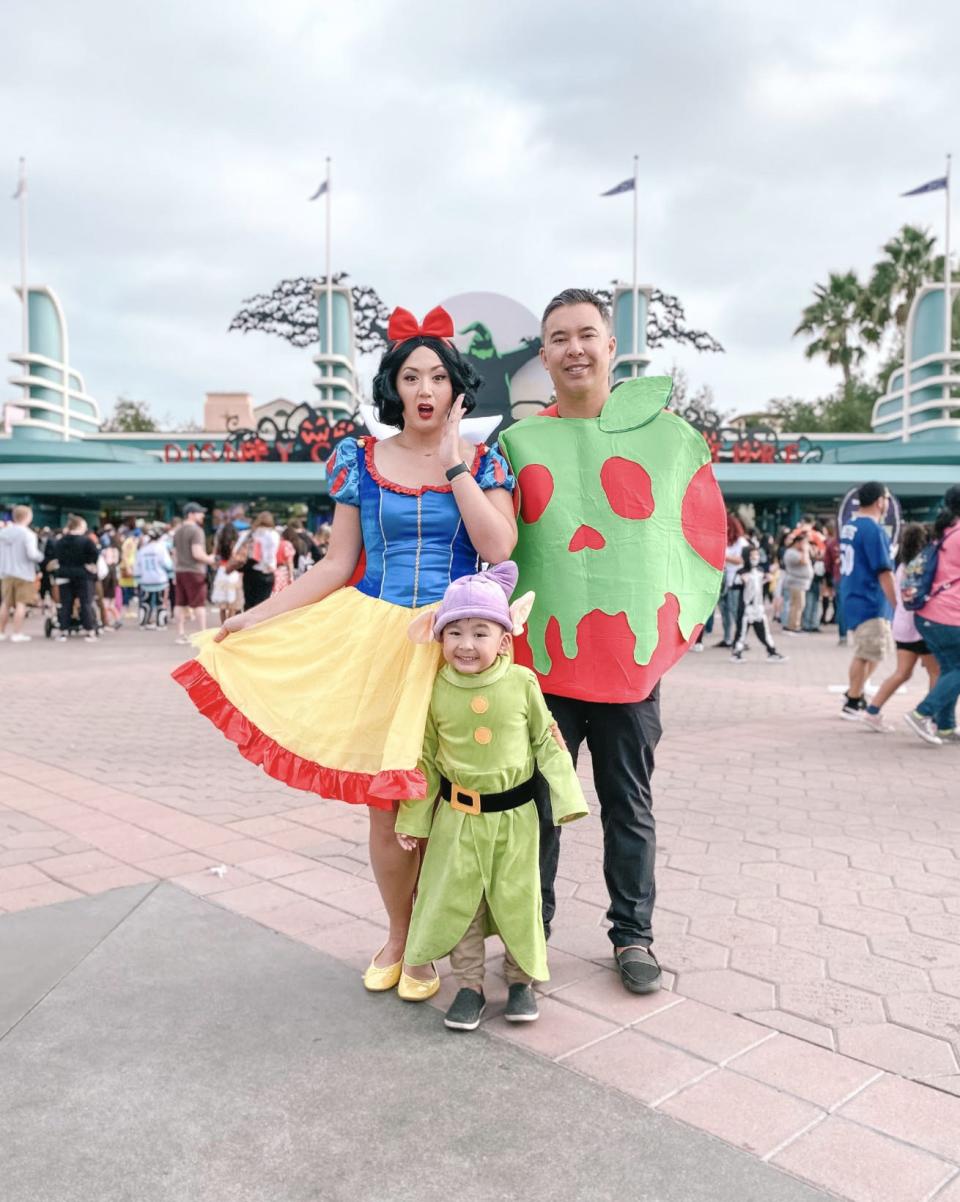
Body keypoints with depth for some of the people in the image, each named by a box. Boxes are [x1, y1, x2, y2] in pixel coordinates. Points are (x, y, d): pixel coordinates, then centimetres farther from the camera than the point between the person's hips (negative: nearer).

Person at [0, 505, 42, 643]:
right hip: (23, 573, -6)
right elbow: (32, 554, -22)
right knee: (21, 603, 0)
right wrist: (41, 557, -2)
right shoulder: (28, 534, -15)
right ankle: (17, 634, -1)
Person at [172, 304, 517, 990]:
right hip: (378, 638, 1)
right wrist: (257, 616, 0)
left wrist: (453, 462, -11)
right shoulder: (360, 460, 6)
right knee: (383, 799, 2)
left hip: (458, 643, -1)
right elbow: (339, 564, 6)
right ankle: (397, 937, 24)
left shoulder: (483, 463, 3)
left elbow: (498, 548, -13)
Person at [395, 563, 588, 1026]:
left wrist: (566, 798, -4)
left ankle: (522, 979, 31)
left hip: (516, 815, -1)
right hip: (458, 816, 1)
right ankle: (469, 984, 26)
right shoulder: (436, 689, -7)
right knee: (457, 900, 8)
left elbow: (547, 742, 0)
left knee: (517, 900, 10)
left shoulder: (522, 682, -11)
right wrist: (413, 819, 6)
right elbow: (427, 757, 3)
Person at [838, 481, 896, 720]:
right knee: (867, 654, -2)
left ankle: (854, 693, 23)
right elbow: (884, 572, -19)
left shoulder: (849, 526, 11)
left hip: (853, 596, 9)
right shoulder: (874, 530, -17)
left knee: (873, 652, 18)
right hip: (870, 601, -9)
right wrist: (898, 606, -15)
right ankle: (852, 705, 6)